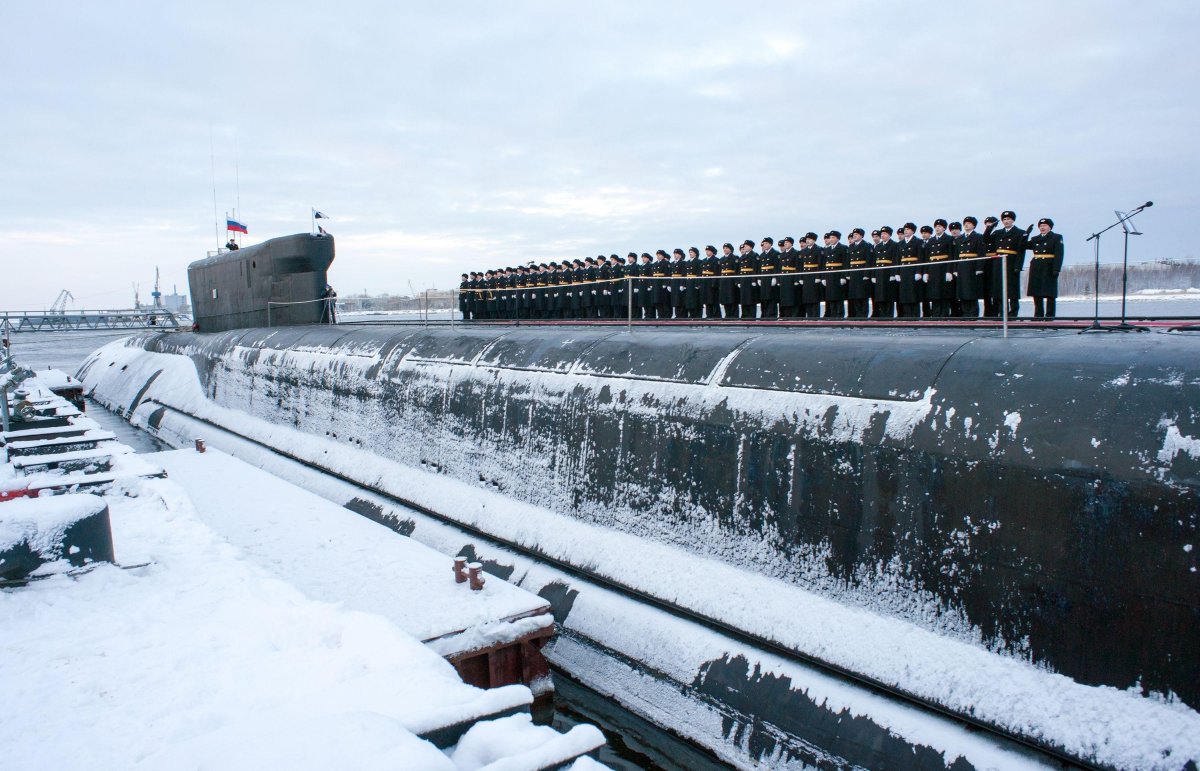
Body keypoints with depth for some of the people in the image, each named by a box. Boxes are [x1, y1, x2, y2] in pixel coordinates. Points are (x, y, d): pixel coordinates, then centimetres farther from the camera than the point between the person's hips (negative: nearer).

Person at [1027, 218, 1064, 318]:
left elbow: (1059, 255, -7)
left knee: (1049, 293, -4)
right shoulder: (1035, 239, 17)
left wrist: (1056, 269, -17)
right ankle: (1038, 314, 12)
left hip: (1049, 268, -5)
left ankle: (1049, 315, -1)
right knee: (1036, 293, 5)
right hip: (1036, 268, 5)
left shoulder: (1056, 238, 2)